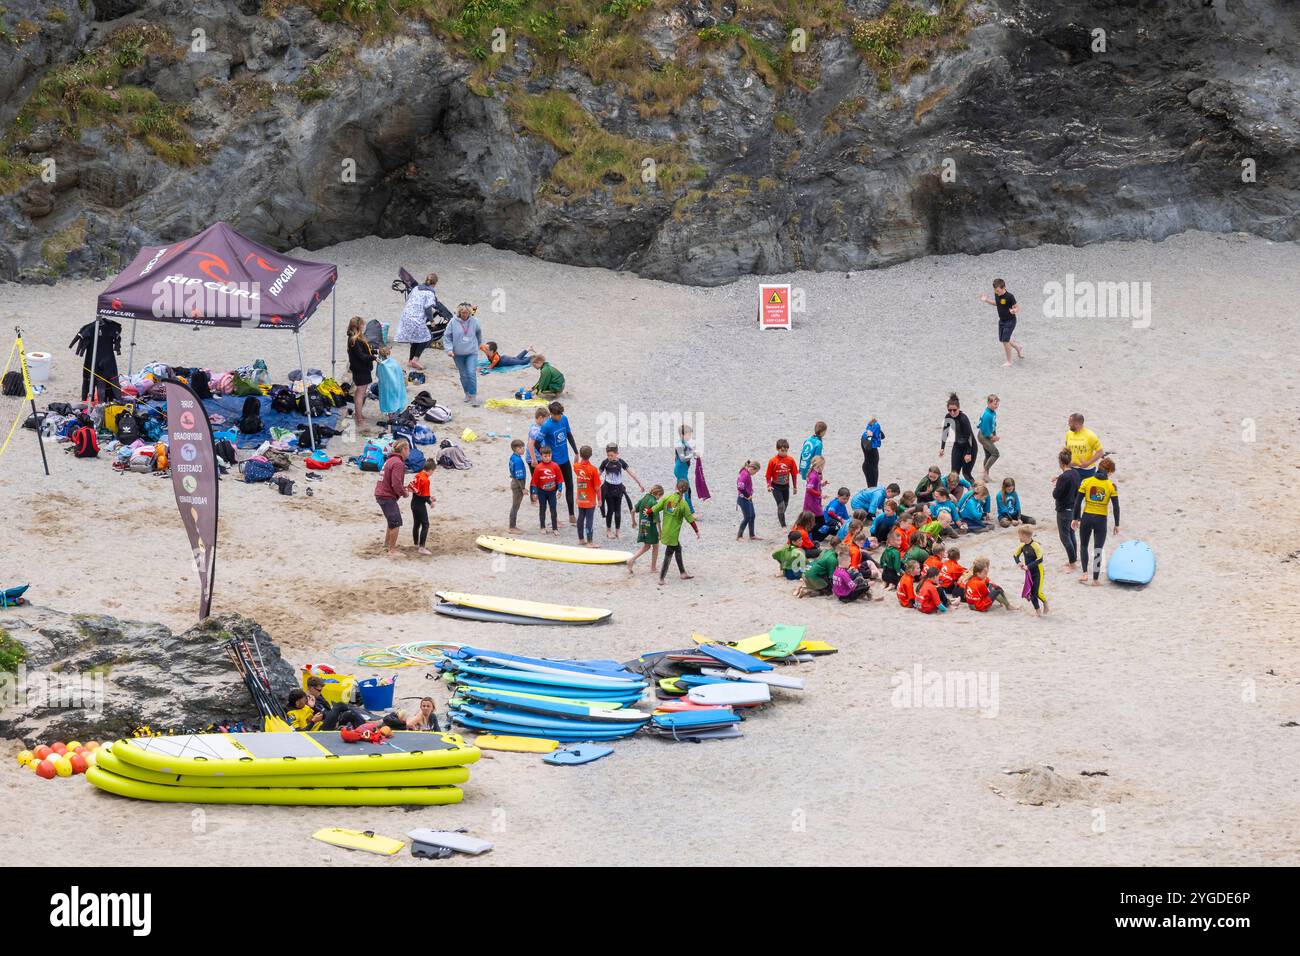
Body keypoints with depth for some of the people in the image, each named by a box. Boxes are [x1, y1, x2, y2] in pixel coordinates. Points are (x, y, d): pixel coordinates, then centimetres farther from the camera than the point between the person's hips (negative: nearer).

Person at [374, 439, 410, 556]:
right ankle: (392, 550, -1)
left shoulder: (390, 460, 14)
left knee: (392, 522, 23)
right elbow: (396, 484, -24)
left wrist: (402, 487, 12)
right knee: (396, 523, -5)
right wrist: (403, 493, -7)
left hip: (381, 494, 10)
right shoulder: (398, 463, -18)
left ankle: (387, 545, 33)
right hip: (387, 497, -10)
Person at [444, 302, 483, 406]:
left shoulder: (474, 321, -2)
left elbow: (479, 333, 17)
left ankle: (473, 396, -8)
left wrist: (478, 345, 26)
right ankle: (467, 393, 28)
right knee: (463, 375, 11)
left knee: (472, 373, -13)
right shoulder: (453, 322, -7)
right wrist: (449, 349, -11)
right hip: (458, 354, 1)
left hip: (472, 353, -1)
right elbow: (447, 336, -1)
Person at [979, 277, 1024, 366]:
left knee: (1005, 340, -11)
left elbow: (1017, 308, -18)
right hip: (1001, 320, 8)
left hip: (1010, 321, -8)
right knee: (1002, 340, 17)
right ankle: (1018, 348, 44)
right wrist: (986, 300, 5)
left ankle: (1008, 362, 5)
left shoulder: (1009, 297, -24)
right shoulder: (996, 295, -4)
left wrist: (1014, 311, -41)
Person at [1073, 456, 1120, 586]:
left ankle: (1085, 573, 8)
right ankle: (1095, 579, 12)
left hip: (1086, 518, 1)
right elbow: (1116, 506, -5)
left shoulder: (1086, 482, -4)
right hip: (1101, 520, -1)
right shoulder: (1111, 485, -7)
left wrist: (1076, 518, 8)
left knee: (1084, 546, 21)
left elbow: (1078, 502, -3)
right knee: (1098, 550, 9)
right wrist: (1117, 524, 4)